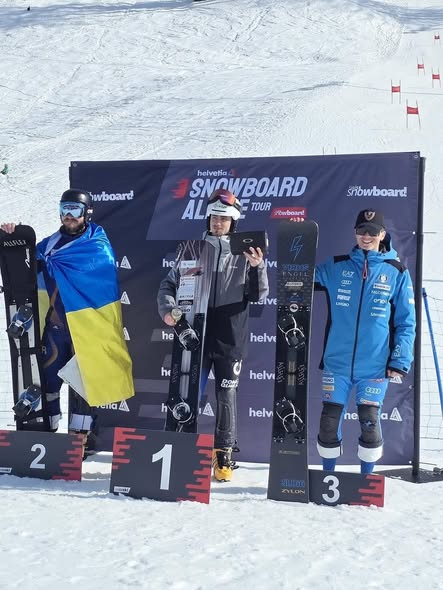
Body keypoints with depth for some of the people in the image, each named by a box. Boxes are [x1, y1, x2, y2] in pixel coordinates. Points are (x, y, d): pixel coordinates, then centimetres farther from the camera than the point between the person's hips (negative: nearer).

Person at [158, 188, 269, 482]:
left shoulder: (245, 253, 4)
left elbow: (258, 295, 2)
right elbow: (169, 284, 12)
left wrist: (257, 268, -15)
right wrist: (167, 309, -6)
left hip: (230, 339, -1)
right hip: (196, 336, 1)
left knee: (226, 396, 4)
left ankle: (224, 452, 15)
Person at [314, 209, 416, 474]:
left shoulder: (397, 272, 1)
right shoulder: (336, 266, 5)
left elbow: (406, 323, 2)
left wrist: (400, 361, -6)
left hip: (375, 366, -2)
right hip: (337, 363, 2)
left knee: (370, 422, -1)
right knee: (329, 422, 5)